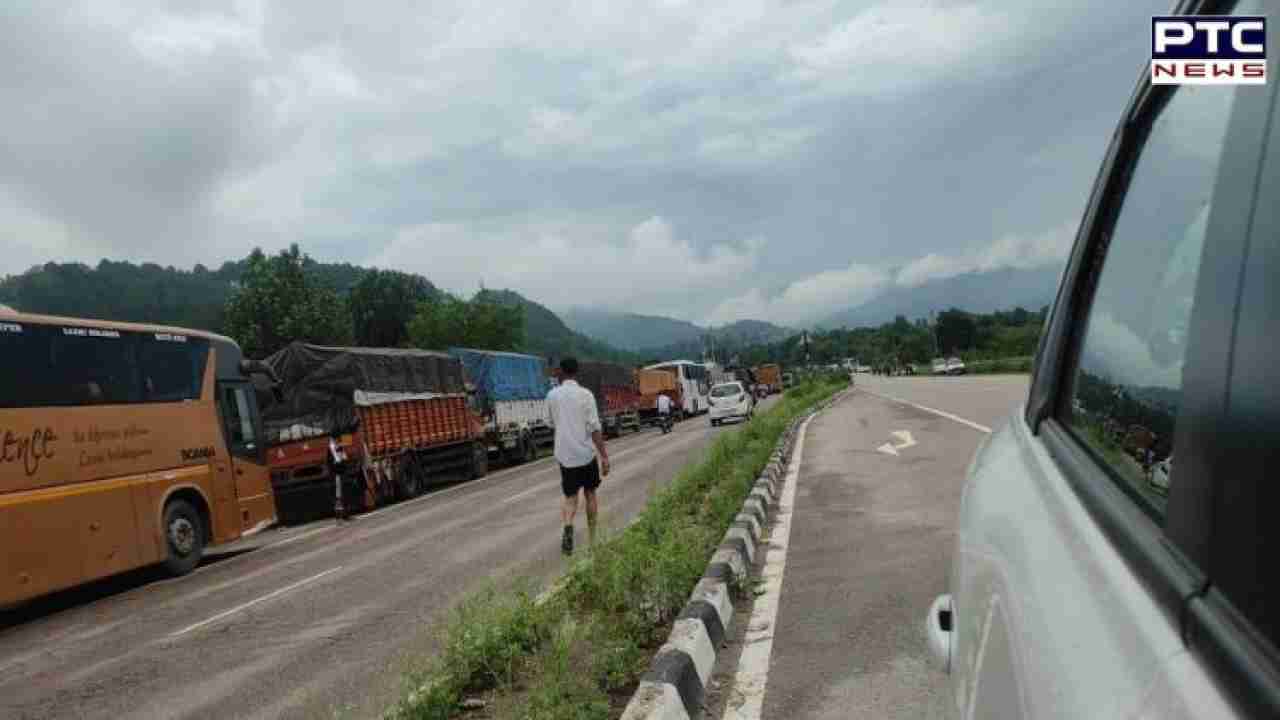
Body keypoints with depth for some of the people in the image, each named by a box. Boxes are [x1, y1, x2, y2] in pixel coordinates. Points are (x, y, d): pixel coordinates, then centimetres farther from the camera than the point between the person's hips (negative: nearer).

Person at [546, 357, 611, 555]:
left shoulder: (552, 395, 1)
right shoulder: (585, 394, -8)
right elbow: (594, 427, -13)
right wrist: (604, 456, -11)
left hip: (565, 455, 2)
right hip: (587, 454, -1)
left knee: (570, 497, 10)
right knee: (590, 494, 16)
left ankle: (568, 527, -19)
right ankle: (592, 539, 23)